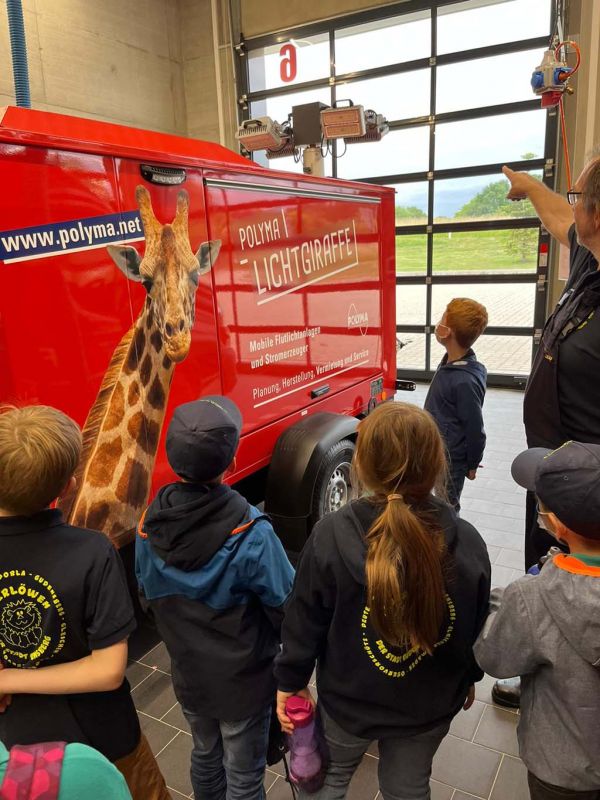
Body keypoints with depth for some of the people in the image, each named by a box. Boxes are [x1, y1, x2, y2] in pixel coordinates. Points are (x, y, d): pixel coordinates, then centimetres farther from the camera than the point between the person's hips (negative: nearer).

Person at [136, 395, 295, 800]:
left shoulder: (150, 523, -17)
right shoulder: (250, 534, -32)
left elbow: (149, 594, -1)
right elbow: (286, 606, -21)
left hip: (187, 673, 5)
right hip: (244, 679, -4)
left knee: (205, 755, 29)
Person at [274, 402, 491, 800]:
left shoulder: (331, 536, -28)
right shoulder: (468, 543, -21)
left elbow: (303, 622, -16)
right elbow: (478, 630, -5)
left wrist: (291, 681, 2)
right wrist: (469, 678, 15)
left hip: (348, 701, -1)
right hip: (429, 706, 2)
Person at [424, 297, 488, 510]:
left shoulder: (465, 381, -29)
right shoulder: (450, 363, -1)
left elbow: (475, 428, -20)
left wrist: (472, 465, -7)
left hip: (449, 463, -8)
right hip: (436, 454, 9)